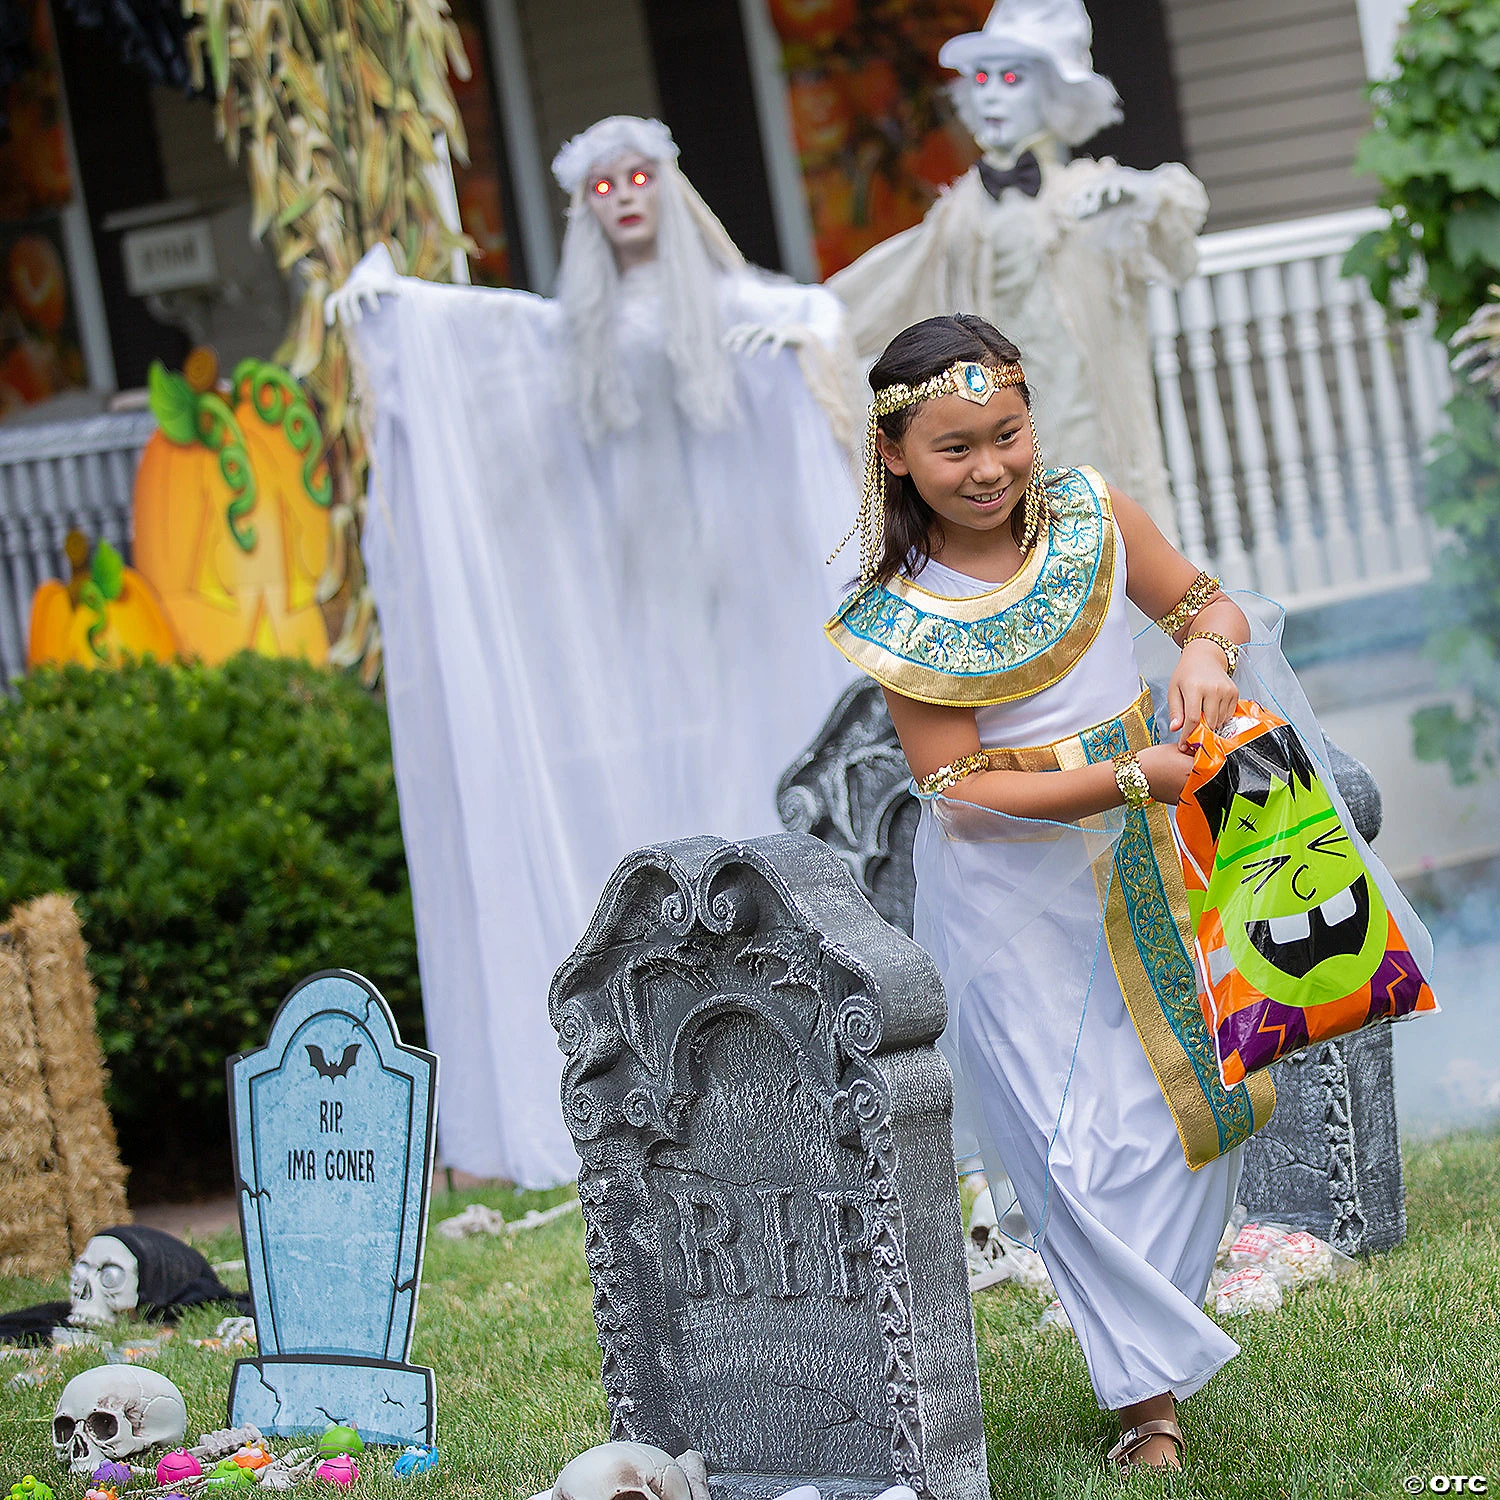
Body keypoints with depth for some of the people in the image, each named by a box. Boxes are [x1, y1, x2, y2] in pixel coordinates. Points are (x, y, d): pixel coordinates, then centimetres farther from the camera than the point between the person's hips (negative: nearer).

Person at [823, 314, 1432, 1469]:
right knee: (1077, 1141, -4)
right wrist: (1131, 777, -27)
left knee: (1199, 1089, 11)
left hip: (1147, 856, 4)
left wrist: (1206, 649, -21)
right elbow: (960, 791, -17)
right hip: (1015, 892, -4)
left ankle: (1153, 1322, 32)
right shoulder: (902, 617, -16)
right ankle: (1152, 1393, 8)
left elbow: (1212, 607, 5)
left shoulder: (1091, 516, -7)